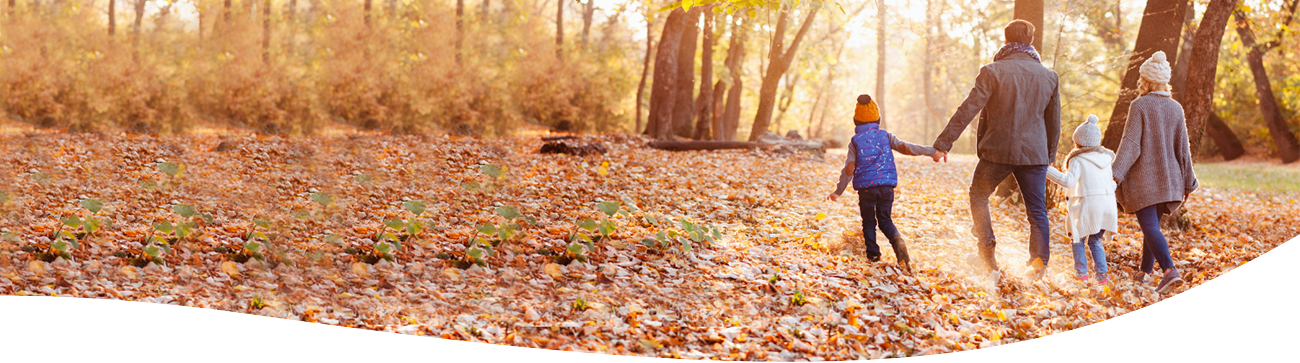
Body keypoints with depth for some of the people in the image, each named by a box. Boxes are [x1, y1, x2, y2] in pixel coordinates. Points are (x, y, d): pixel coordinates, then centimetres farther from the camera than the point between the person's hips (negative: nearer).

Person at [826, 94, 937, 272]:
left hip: (865, 187, -2)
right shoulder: (886, 136, 4)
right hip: (886, 185, 2)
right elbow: (905, 148, -5)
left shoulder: (855, 141, 0)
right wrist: (931, 151, -3)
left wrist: (838, 192, 4)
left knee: (868, 222, 12)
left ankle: (873, 255, 5)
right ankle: (897, 241, -17)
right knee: (885, 219, 12)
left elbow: (849, 169, -2)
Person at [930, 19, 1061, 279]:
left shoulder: (992, 72, -8)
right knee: (1036, 210, 8)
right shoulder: (1049, 77, 6)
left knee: (979, 196, 19)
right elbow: (1054, 122, 13)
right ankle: (1040, 260, -4)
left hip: (997, 151, -3)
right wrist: (1050, 155, 25)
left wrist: (943, 143, -9)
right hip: (1034, 154, 3)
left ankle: (987, 247, 11)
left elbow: (968, 110, -12)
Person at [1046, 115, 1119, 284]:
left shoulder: (1078, 160, -7)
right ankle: (1102, 274, 9)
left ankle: (1081, 273, 2)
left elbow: (1068, 180, -18)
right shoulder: (1105, 160, 15)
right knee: (1095, 241, 18)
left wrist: (1049, 171, -14)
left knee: (1078, 239, 9)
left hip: (1087, 203, -6)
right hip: (1107, 203, 6)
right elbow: (1111, 184, 19)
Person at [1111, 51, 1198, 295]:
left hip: (1143, 178, -6)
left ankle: (1169, 270, -29)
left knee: (1150, 226, -11)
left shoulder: (1139, 106, -9)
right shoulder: (1176, 108, 6)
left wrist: (1116, 173, -20)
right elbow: (1182, 149, 9)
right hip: (1167, 179, 6)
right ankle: (1145, 272, 28)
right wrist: (1187, 182, 15)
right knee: (1152, 224, 20)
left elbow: (1130, 143, -17)